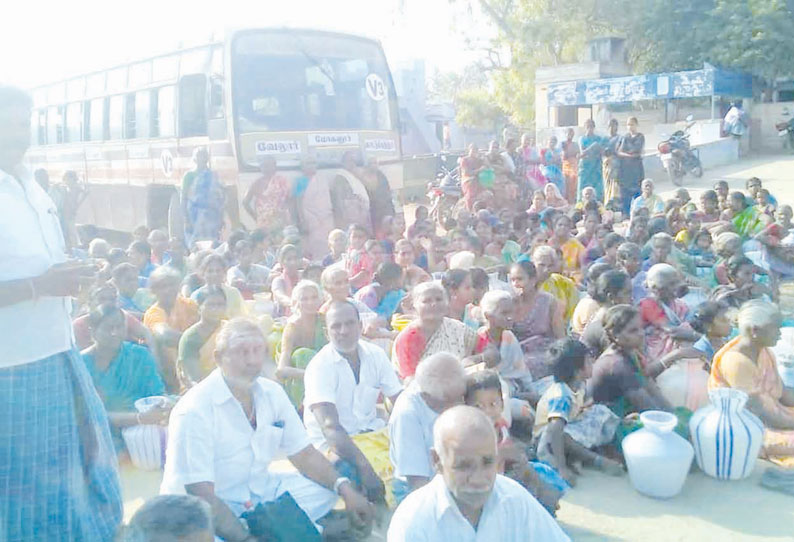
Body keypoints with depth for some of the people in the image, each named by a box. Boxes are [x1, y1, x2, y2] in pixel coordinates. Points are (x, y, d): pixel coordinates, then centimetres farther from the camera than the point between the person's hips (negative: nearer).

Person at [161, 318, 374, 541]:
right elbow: (201, 494, -26)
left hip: (257, 488, 7)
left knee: (324, 490, -6)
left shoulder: (273, 393, -1)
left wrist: (344, 488, -11)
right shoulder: (194, 410, -22)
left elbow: (304, 455, 4)